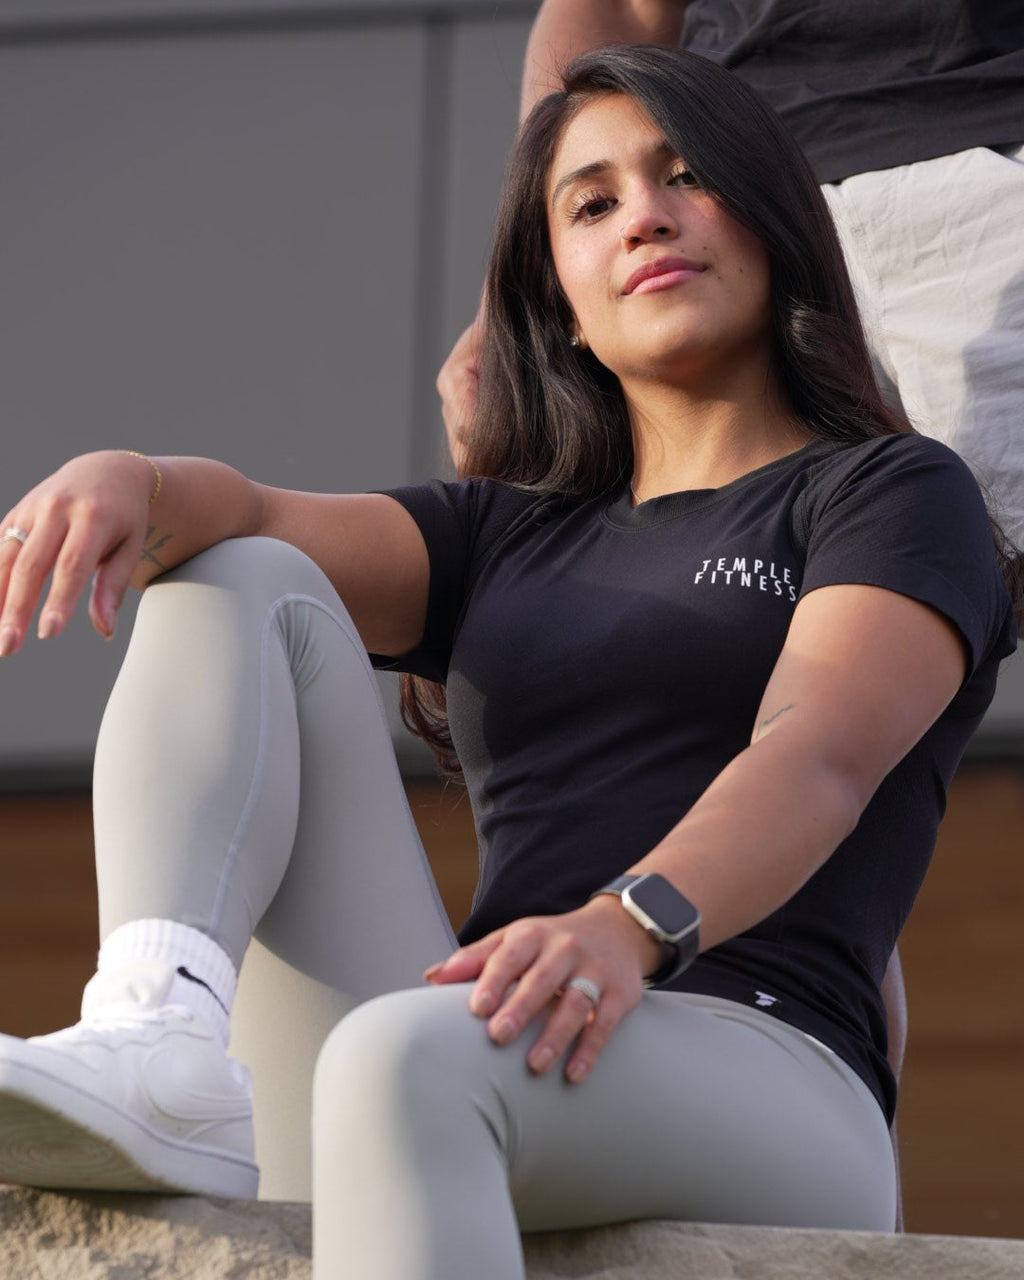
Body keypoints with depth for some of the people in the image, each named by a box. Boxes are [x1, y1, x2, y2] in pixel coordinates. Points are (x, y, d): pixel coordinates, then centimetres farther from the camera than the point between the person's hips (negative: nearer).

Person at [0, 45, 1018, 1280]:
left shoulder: (895, 494, 12)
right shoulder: (506, 536, 29)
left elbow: (818, 761, -9)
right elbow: (244, 515, 9)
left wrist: (630, 926, -31)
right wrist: (126, 483, -17)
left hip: (764, 1096, -5)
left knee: (412, 1057, -39)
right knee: (240, 587, -2)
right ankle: (160, 1046, -28)